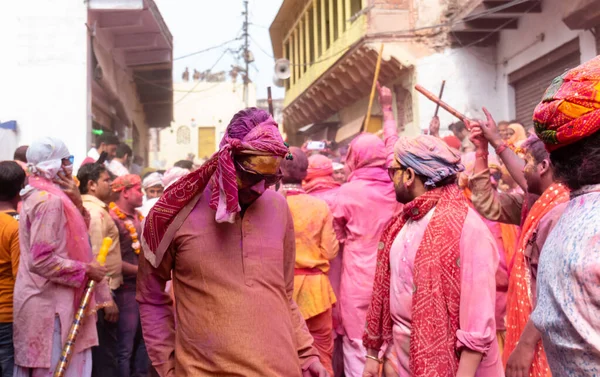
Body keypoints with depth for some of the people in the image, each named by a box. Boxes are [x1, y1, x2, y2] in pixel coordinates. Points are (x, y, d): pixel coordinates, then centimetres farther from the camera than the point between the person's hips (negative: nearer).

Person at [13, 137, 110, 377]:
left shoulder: (39, 195, 13)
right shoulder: (50, 200, -18)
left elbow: (77, 235, 16)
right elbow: (42, 261, -25)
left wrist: (77, 203, 1)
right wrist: (86, 270, -16)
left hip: (46, 300, 10)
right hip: (51, 304, -10)